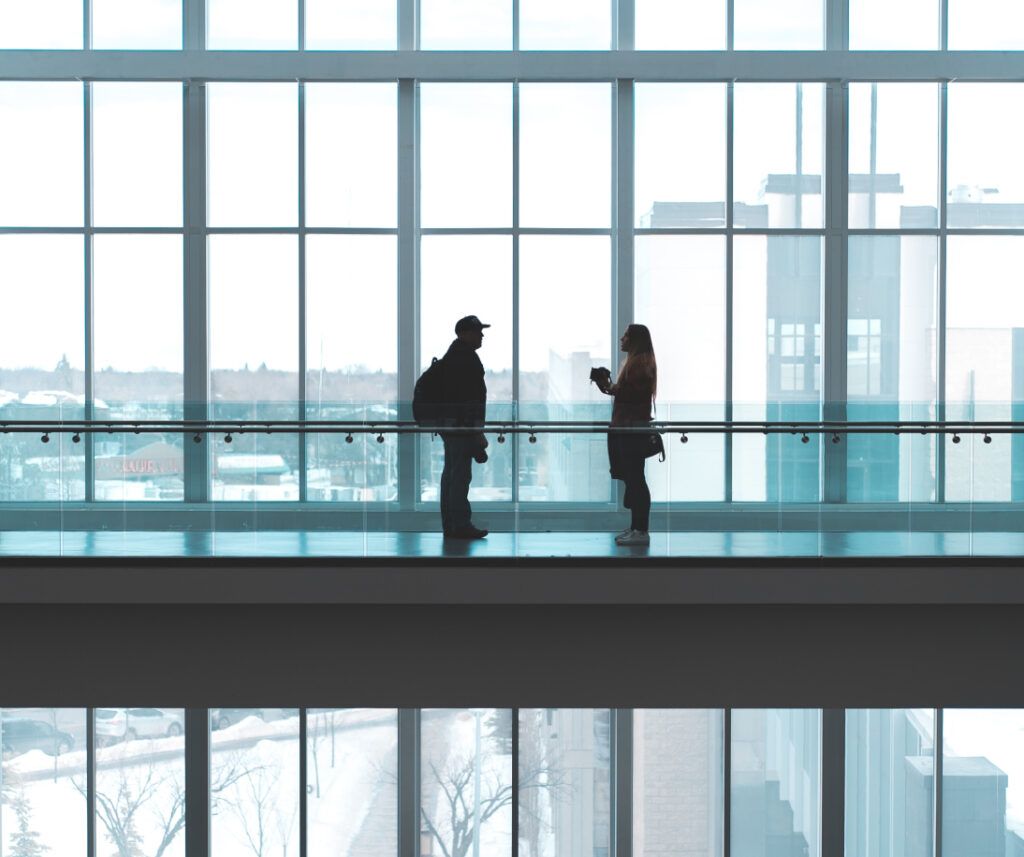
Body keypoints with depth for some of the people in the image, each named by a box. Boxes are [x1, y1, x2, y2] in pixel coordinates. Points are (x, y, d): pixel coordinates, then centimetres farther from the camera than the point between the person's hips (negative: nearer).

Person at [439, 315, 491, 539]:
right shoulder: (465, 357, -13)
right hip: (462, 425, -11)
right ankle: (461, 524, -9)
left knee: (451, 473, 11)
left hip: (450, 424, 11)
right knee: (461, 474, -9)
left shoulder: (451, 356, 20)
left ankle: (450, 525, 14)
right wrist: (477, 432, -18)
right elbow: (471, 396, -19)